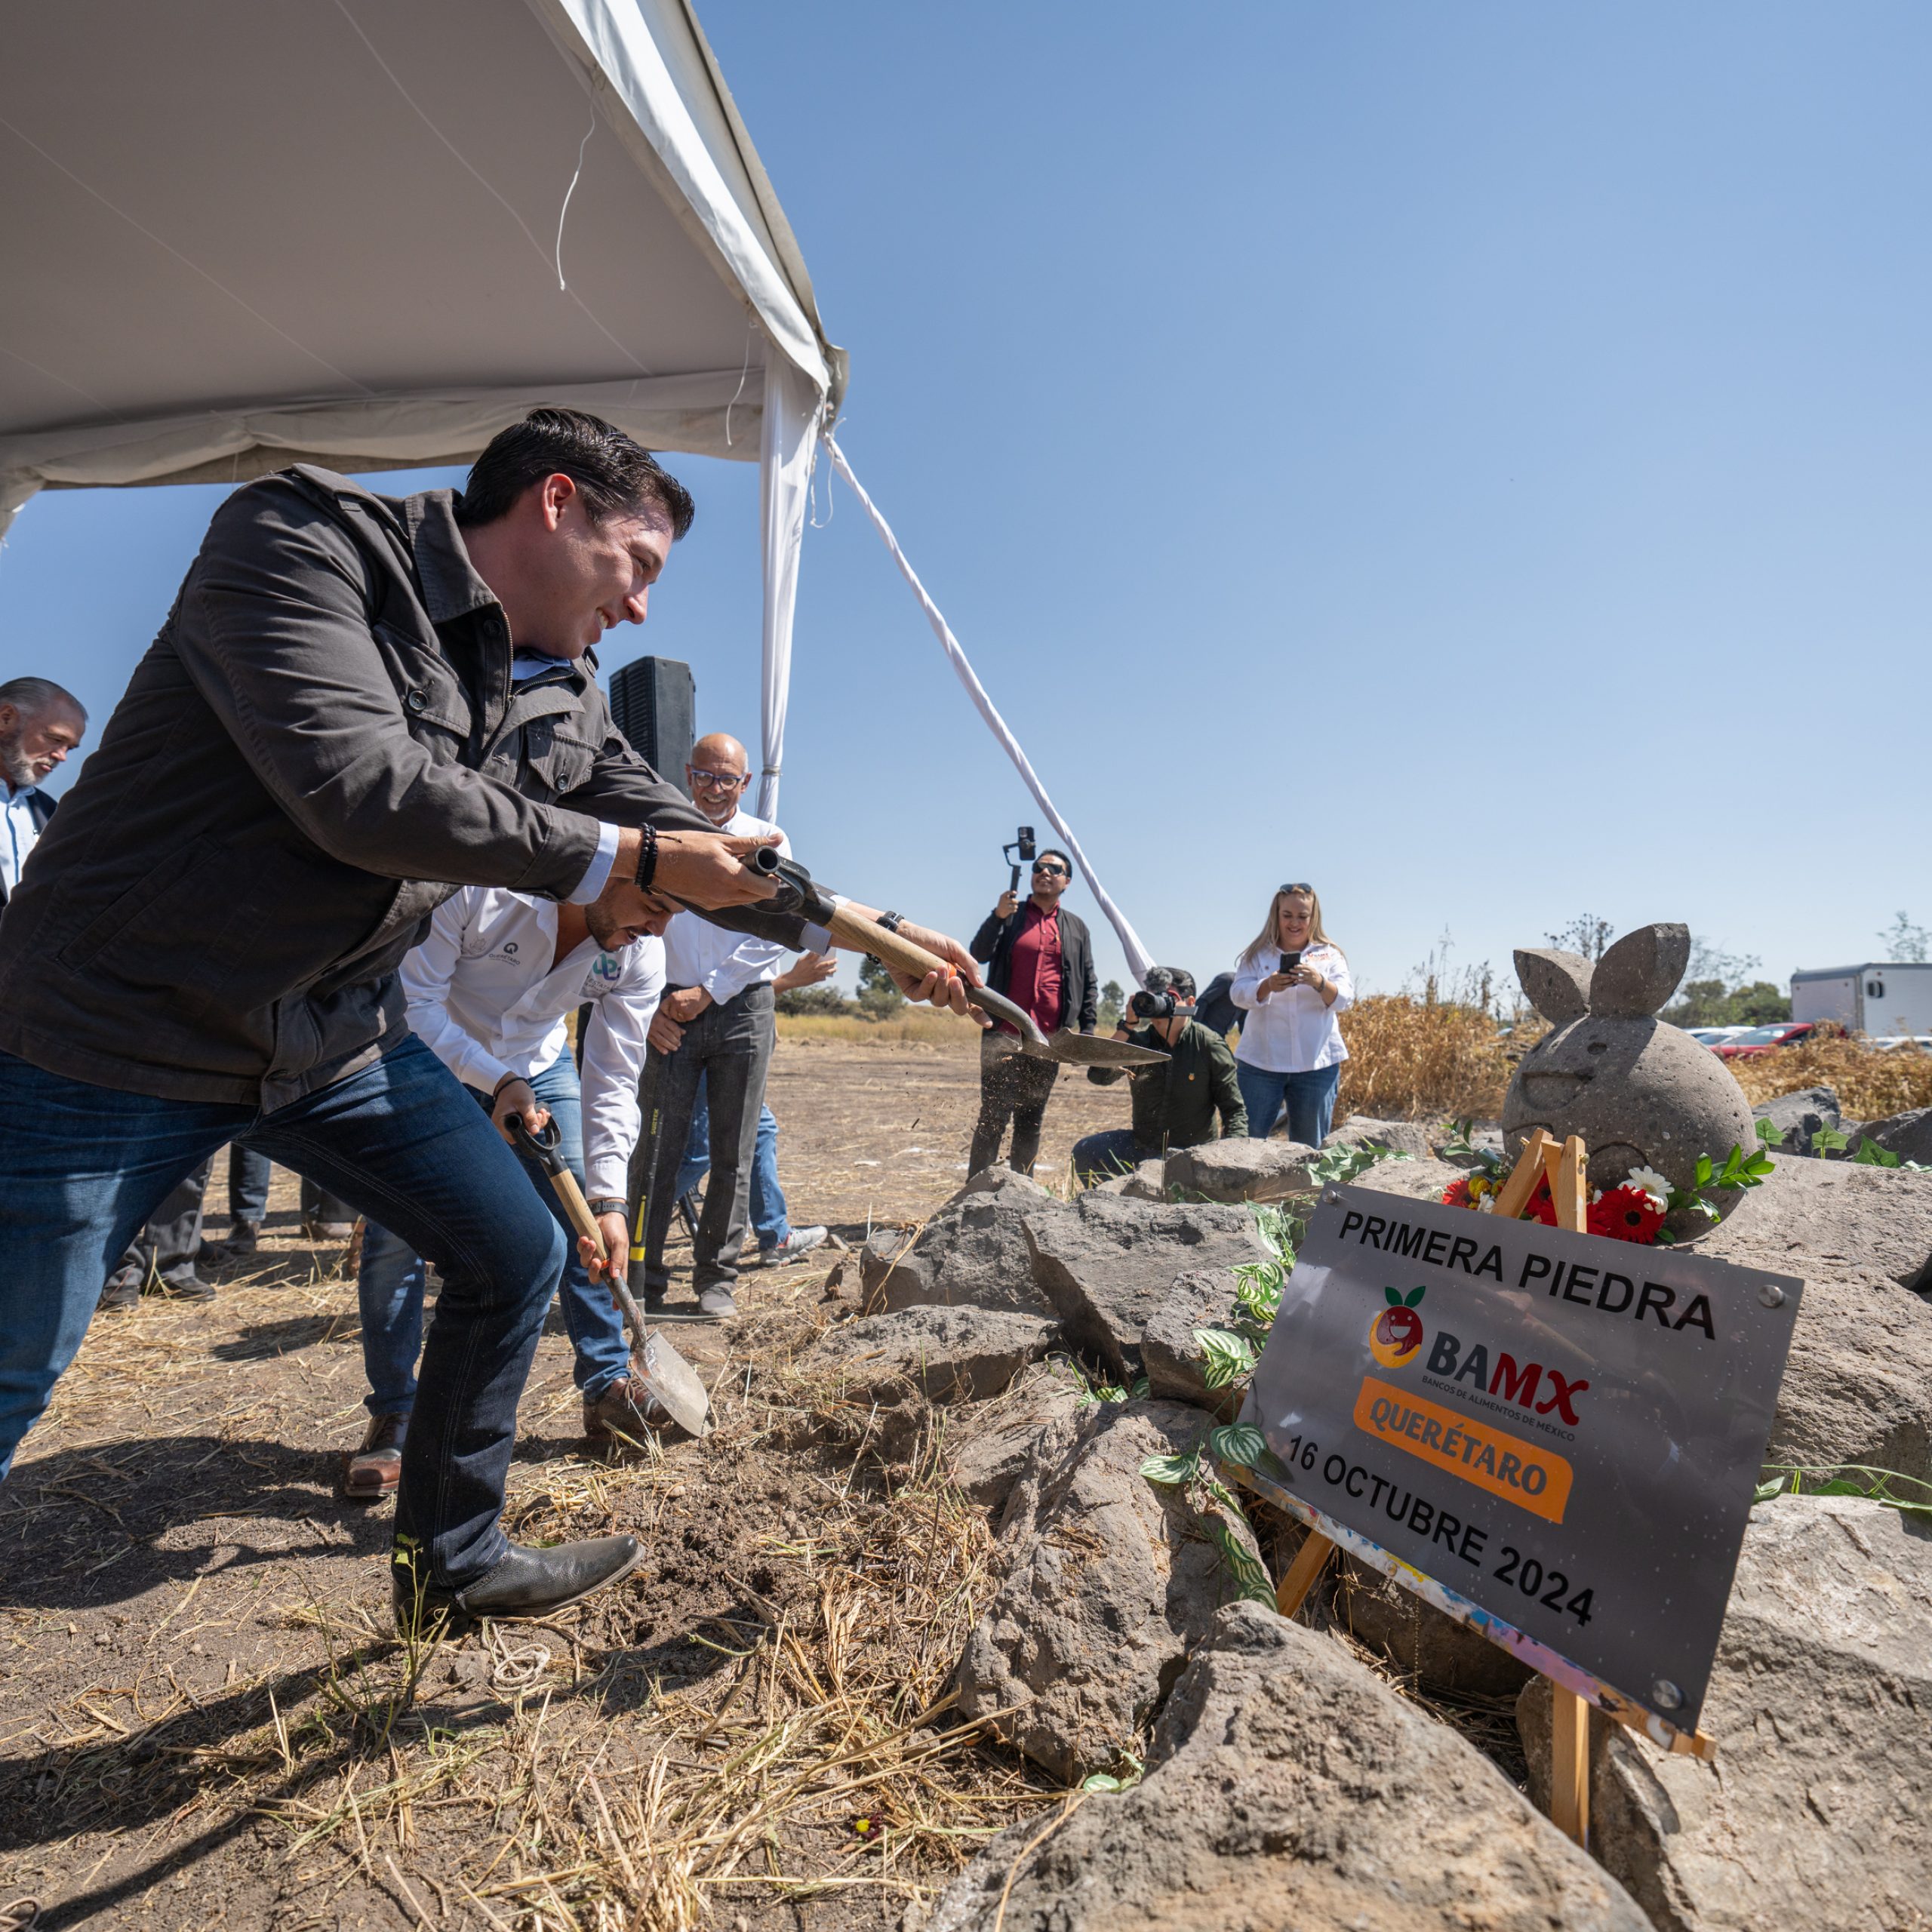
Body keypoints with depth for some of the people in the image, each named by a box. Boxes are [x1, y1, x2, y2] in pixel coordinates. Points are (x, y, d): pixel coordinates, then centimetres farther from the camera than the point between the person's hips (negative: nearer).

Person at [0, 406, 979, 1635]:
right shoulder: (305, 537, -17)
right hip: (118, 1028, -6)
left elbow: (696, 855, 8)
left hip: (340, 1033, 6)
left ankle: (454, 1565, 25)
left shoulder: (565, 704, 2)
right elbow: (356, 788, -31)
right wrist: (608, 860, -22)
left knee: (517, 1256, 6)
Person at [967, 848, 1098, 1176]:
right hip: (1004, 1035, -2)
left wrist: (1087, 1031, 6)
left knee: (1031, 1121, 7)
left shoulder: (1076, 927, 15)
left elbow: (1089, 984, 15)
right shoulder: (1010, 915, 10)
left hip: (1049, 1039, 2)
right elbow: (979, 955, -2)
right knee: (994, 1116, -5)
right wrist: (998, 917, -17)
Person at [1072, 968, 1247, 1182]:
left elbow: (1234, 1110, -4)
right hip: (1142, 1146, 3)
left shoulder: (1209, 1045, -8)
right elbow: (1099, 1076, -18)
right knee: (1084, 1152, -14)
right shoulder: (1139, 1040, -2)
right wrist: (1126, 1027, -21)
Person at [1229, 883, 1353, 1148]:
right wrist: (1267, 986, -28)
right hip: (1261, 1064, -1)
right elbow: (1238, 995, -7)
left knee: (1310, 1146, 7)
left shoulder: (1329, 955, 8)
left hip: (1317, 1064, 1)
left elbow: (1345, 1000, -4)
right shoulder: (1257, 955, 6)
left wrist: (1320, 983, -26)